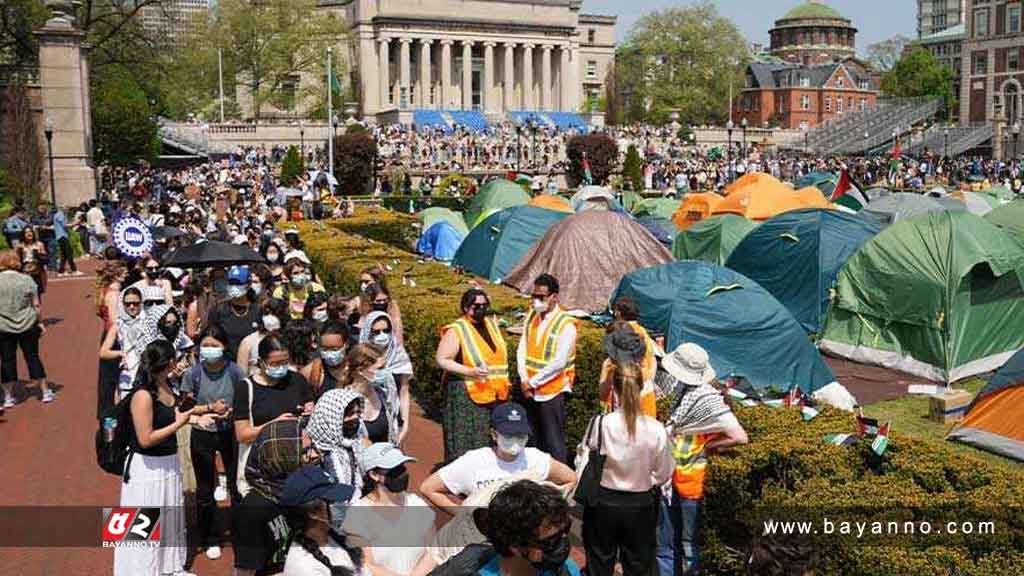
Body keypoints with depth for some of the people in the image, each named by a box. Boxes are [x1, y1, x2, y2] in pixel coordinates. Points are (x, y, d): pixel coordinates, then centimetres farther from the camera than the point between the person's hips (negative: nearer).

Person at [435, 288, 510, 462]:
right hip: (466, 396, -6)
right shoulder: (456, 330, -10)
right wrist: (470, 372, -22)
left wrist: (503, 386, 16)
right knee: (465, 445, -4)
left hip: (493, 395, 6)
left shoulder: (491, 324, 11)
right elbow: (441, 360, -13)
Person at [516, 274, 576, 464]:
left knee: (554, 442, -2)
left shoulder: (566, 325, -14)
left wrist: (533, 382, -13)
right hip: (530, 391, 6)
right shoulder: (531, 316, 6)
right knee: (538, 440, 16)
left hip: (552, 391, -6)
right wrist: (524, 380, -7)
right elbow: (522, 349, 6)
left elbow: (559, 363, -18)